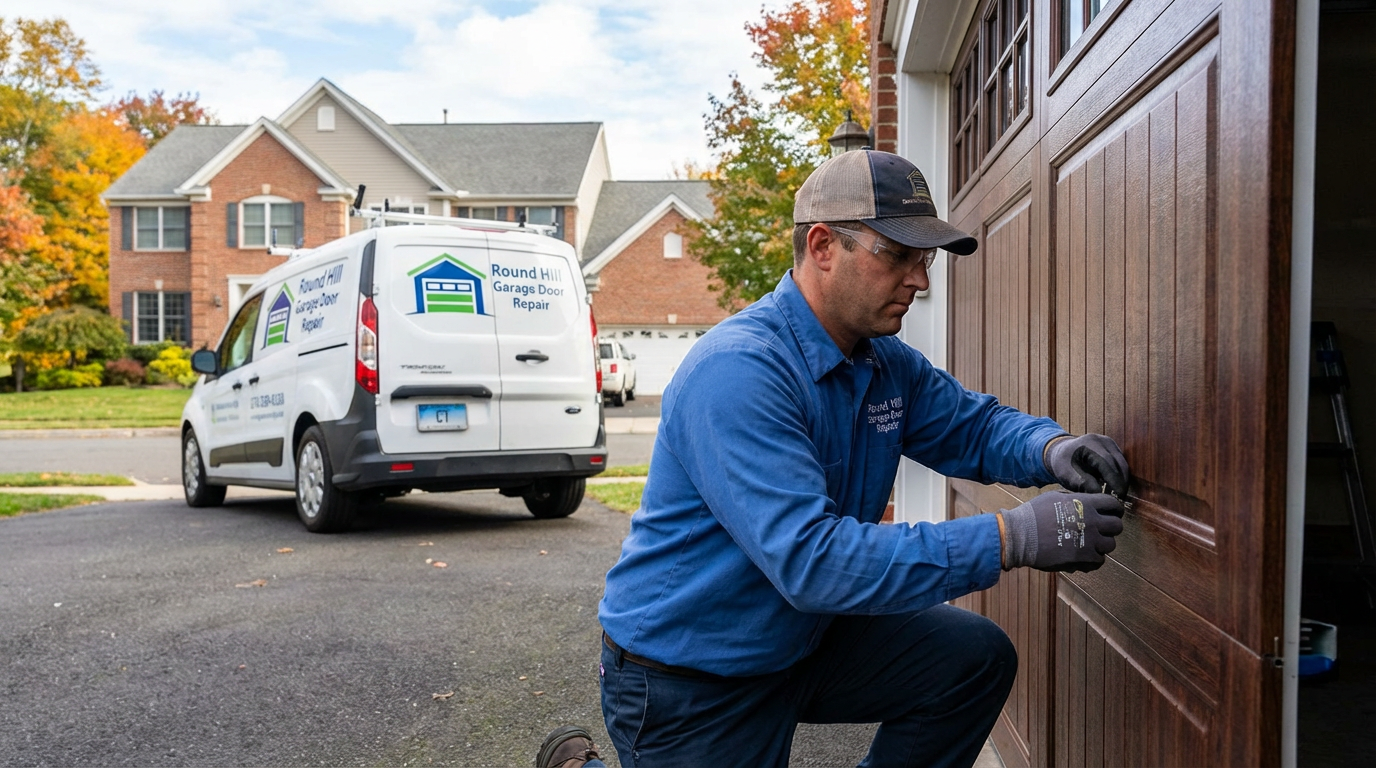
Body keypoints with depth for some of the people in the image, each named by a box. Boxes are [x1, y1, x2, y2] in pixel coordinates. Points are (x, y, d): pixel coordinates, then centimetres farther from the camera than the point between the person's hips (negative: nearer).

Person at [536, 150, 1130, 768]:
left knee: (977, 659, -2)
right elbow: (811, 559, -38)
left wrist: (1052, 450, -13)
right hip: (687, 681, -8)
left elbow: (974, 425, 12)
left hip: (804, 642, 8)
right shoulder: (737, 370, -30)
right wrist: (1015, 537, -38)